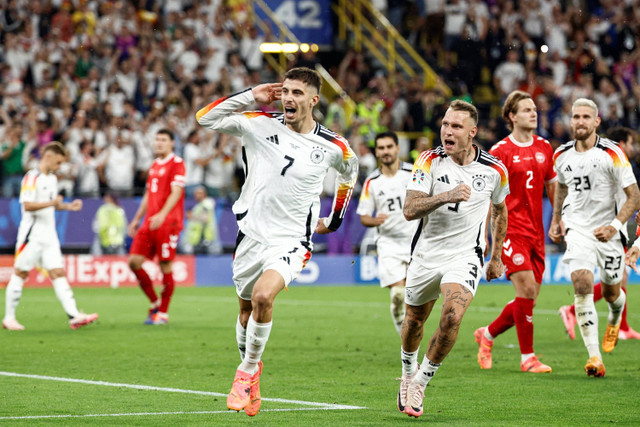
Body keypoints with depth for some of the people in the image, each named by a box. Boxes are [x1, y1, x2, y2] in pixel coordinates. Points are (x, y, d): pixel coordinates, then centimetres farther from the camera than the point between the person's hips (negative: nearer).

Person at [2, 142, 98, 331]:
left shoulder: (52, 179, 16)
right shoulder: (32, 177, -11)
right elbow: (27, 205, -20)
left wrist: (68, 206, 11)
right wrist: (51, 202, -27)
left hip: (49, 235, 8)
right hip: (32, 234, -8)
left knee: (58, 273, -2)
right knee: (20, 273, 0)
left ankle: (74, 316, -12)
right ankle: (9, 318, 8)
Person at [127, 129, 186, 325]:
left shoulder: (177, 164, -5)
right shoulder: (154, 165, 19)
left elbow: (176, 193, -15)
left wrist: (162, 215, -27)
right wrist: (137, 219, 23)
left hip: (168, 223, -8)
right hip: (149, 222, 8)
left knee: (165, 267, -5)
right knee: (134, 261, -1)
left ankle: (163, 313, 5)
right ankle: (155, 302, 13)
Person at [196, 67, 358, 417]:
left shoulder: (333, 146, -3)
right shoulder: (259, 125, -3)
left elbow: (349, 171, 20)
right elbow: (205, 118, -4)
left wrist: (333, 221, 21)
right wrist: (250, 97, -9)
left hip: (291, 241, -3)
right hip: (251, 233, 3)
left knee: (263, 295, -27)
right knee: (247, 309, 13)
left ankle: (248, 370, -6)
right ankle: (252, 371, 38)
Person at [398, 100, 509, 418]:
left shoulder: (494, 170, -5)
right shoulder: (430, 161, -10)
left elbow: (499, 210, 16)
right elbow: (410, 209, -19)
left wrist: (496, 257, 18)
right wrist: (446, 195, -34)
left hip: (464, 257, -1)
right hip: (426, 255, 1)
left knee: (452, 317, -24)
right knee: (414, 322, 15)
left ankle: (421, 381, -6)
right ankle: (408, 374, 46)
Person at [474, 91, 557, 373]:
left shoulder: (544, 148, 11)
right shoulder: (500, 151, -7)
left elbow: (552, 187, 22)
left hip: (536, 232, 6)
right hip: (511, 230, -6)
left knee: (529, 299, 4)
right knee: (526, 288, -16)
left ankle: (487, 334, 27)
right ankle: (527, 357, -7)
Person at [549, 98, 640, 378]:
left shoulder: (612, 153, -13)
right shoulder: (562, 155, 0)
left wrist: (614, 226, -22)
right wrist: (555, 221, 16)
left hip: (607, 231, -1)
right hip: (576, 228, 2)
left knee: (611, 292, 11)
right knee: (582, 284, -19)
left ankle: (614, 320, 51)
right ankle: (594, 356, -21)